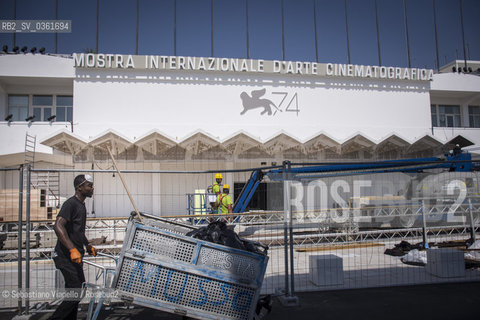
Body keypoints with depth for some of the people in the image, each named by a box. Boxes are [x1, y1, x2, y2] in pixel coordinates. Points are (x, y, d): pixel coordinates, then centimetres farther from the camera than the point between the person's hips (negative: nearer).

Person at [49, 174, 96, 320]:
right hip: (66, 256, -10)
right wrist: (72, 249, -33)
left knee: (76, 291, 15)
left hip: (75, 256, 10)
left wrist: (88, 246, 24)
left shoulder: (81, 205, 16)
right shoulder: (71, 203, -15)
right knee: (75, 292, -11)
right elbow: (58, 226, -28)